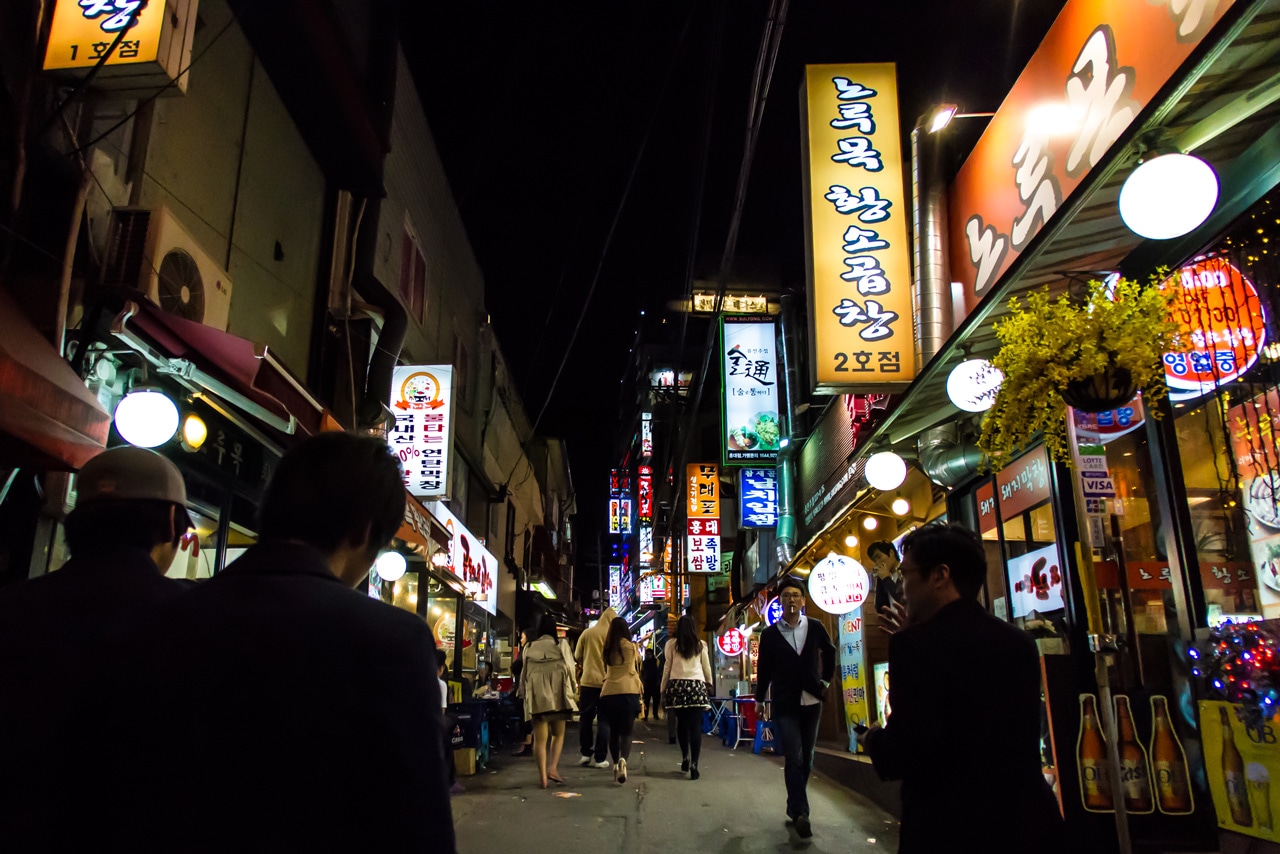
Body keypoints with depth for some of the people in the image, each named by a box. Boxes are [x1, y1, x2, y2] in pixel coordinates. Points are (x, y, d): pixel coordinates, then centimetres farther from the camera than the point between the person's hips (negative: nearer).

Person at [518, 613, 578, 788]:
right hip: (557, 695, -1)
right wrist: (572, 688, 15)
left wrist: (524, 694, 19)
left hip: (536, 696, 1)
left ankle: (543, 775, 4)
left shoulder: (529, 648, 4)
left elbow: (524, 674, 8)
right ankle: (552, 768, -1)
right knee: (558, 734, 13)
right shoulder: (561, 645, -2)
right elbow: (569, 668, -1)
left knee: (540, 737, 6)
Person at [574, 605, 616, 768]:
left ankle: (585, 754, 15)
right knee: (604, 720, 5)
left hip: (587, 680, 1)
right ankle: (599, 758, 4)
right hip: (606, 682, -1)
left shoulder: (587, 633, 1)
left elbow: (577, 656, 6)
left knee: (586, 718, 14)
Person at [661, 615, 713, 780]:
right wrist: (710, 682, 33)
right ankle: (694, 764, -7)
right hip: (697, 686, 0)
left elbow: (667, 668, 4)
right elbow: (706, 667, 16)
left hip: (677, 685, 0)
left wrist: (663, 689, 13)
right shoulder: (701, 644, 7)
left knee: (682, 723, 15)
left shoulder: (671, 644, 4)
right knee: (695, 725, -2)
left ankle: (685, 758, 21)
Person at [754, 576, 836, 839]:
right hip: (785, 706, -3)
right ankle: (801, 812, -10)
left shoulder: (815, 628, 2)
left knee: (806, 760, 10)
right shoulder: (770, 634, -2)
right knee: (794, 759, -11)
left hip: (811, 703, 3)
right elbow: (763, 669, 4)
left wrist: (826, 680, 15)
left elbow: (830, 652, 19)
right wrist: (759, 701, 9)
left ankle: (794, 806, 24)